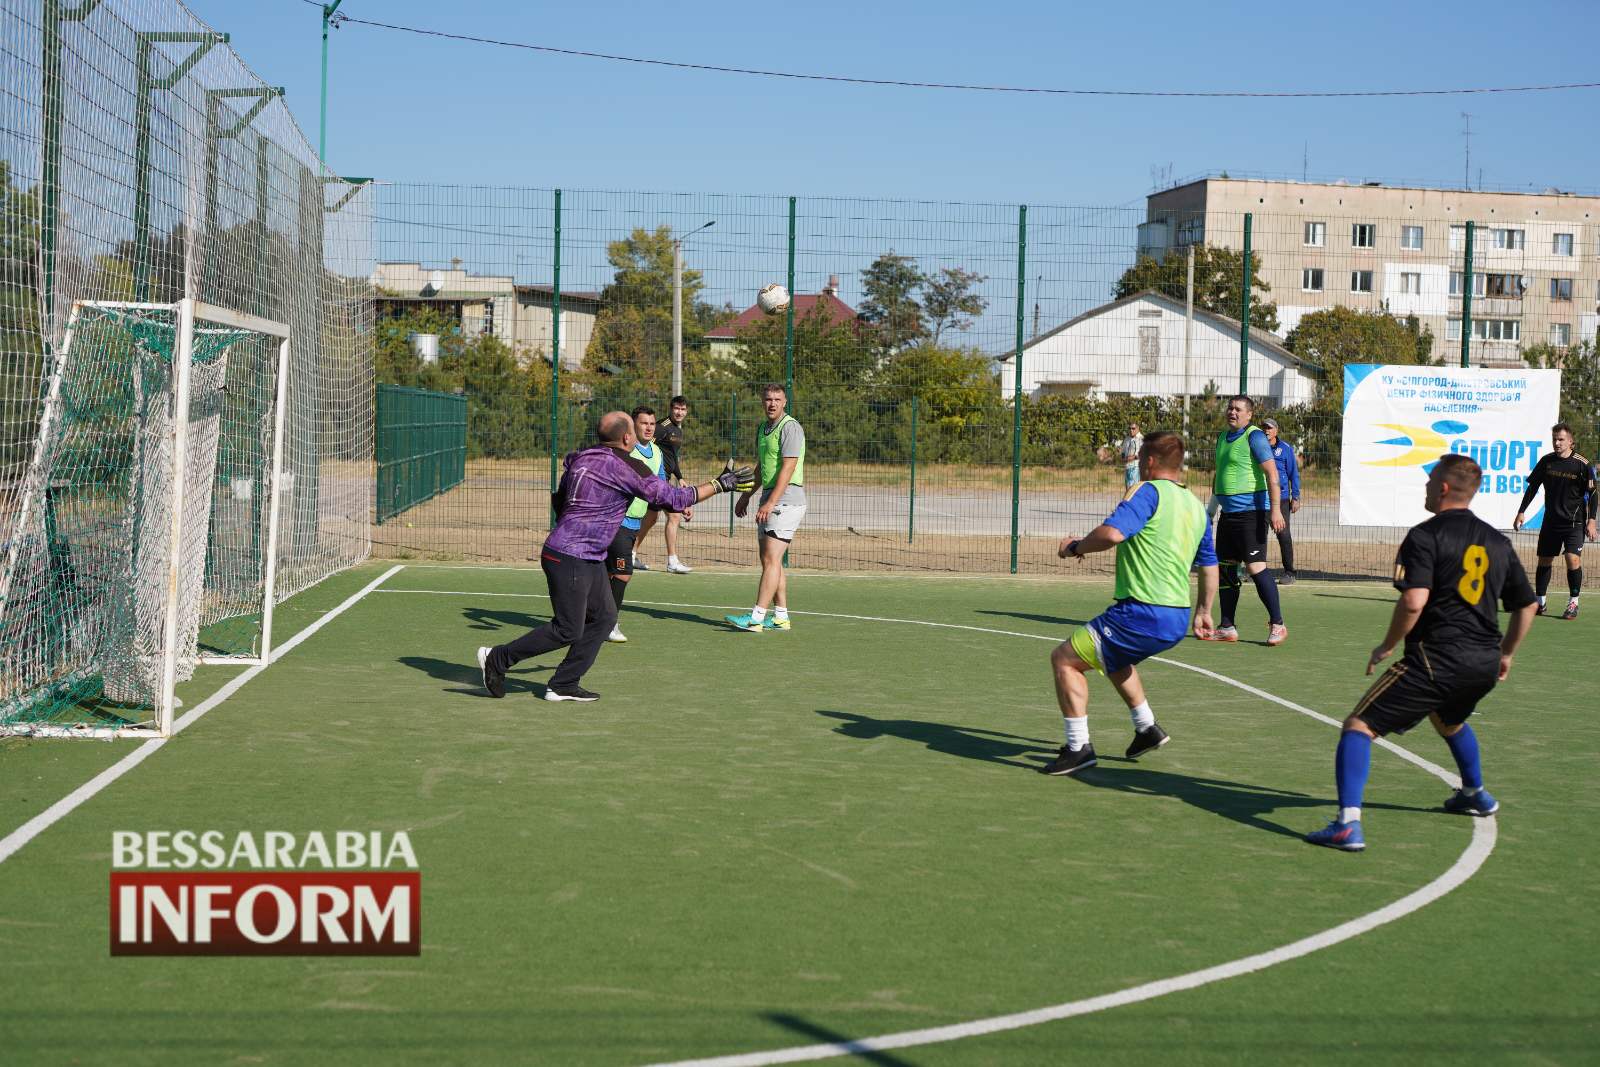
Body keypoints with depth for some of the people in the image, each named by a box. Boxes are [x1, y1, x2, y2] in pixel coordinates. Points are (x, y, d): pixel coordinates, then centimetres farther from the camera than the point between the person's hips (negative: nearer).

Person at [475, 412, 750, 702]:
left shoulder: (580, 458, 9)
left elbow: (559, 499, 22)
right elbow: (673, 498, -13)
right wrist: (720, 485, -5)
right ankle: (498, 659, 7)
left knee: (603, 617, 11)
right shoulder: (626, 466, -15)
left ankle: (563, 685, 13)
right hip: (569, 560, -9)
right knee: (568, 631, -2)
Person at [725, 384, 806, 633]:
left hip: (786, 500, -9)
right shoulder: (762, 429, 16)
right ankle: (781, 617, 14)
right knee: (769, 561, 9)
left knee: (771, 560, -13)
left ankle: (756, 618, -18)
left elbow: (787, 469, -20)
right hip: (768, 501, 9)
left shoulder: (790, 428, -12)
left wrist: (770, 503, -26)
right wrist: (746, 496, 27)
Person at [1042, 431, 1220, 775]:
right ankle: (1147, 728, 37)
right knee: (1112, 658, 35)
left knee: (1064, 659, 1)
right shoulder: (1195, 505, 15)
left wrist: (1075, 547, -8)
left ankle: (1078, 748, -1)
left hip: (1143, 614, -9)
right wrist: (1203, 611, 37)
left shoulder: (1148, 492, -10)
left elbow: (1112, 533, -27)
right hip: (1178, 619, 9)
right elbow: (1210, 565, 25)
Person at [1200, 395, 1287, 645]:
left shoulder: (1254, 436, -9)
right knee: (1225, 568, 7)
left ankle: (1277, 625, -3)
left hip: (1250, 512, -8)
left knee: (1256, 567, -12)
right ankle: (1227, 629, 14)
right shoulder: (1223, 437, 16)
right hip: (1228, 512, 8)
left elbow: (1272, 473, -15)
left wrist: (1275, 510, -22)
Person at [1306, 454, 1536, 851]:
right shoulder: (1498, 541, 14)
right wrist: (1506, 654, 32)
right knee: (1449, 719, 39)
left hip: (1436, 658, -8)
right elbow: (1526, 605, 20)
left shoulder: (1425, 536, -8)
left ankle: (1348, 824, -19)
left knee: (1358, 726, -5)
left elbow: (1414, 601, -21)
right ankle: (1475, 794, 55)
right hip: (1485, 664, 8)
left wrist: (1386, 646, -7)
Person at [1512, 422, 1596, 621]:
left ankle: (1573, 603, -4)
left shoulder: (1582, 464, -7)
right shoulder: (1546, 461, 3)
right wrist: (1521, 512, 8)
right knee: (1544, 560, 6)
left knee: (1573, 559, -16)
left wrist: (1591, 521, -9)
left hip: (1574, 522, -4)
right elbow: (1532, 487, 12)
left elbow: (1592, 494, -3)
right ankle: (1539, 602, 17)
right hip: (1550, 520, 4)